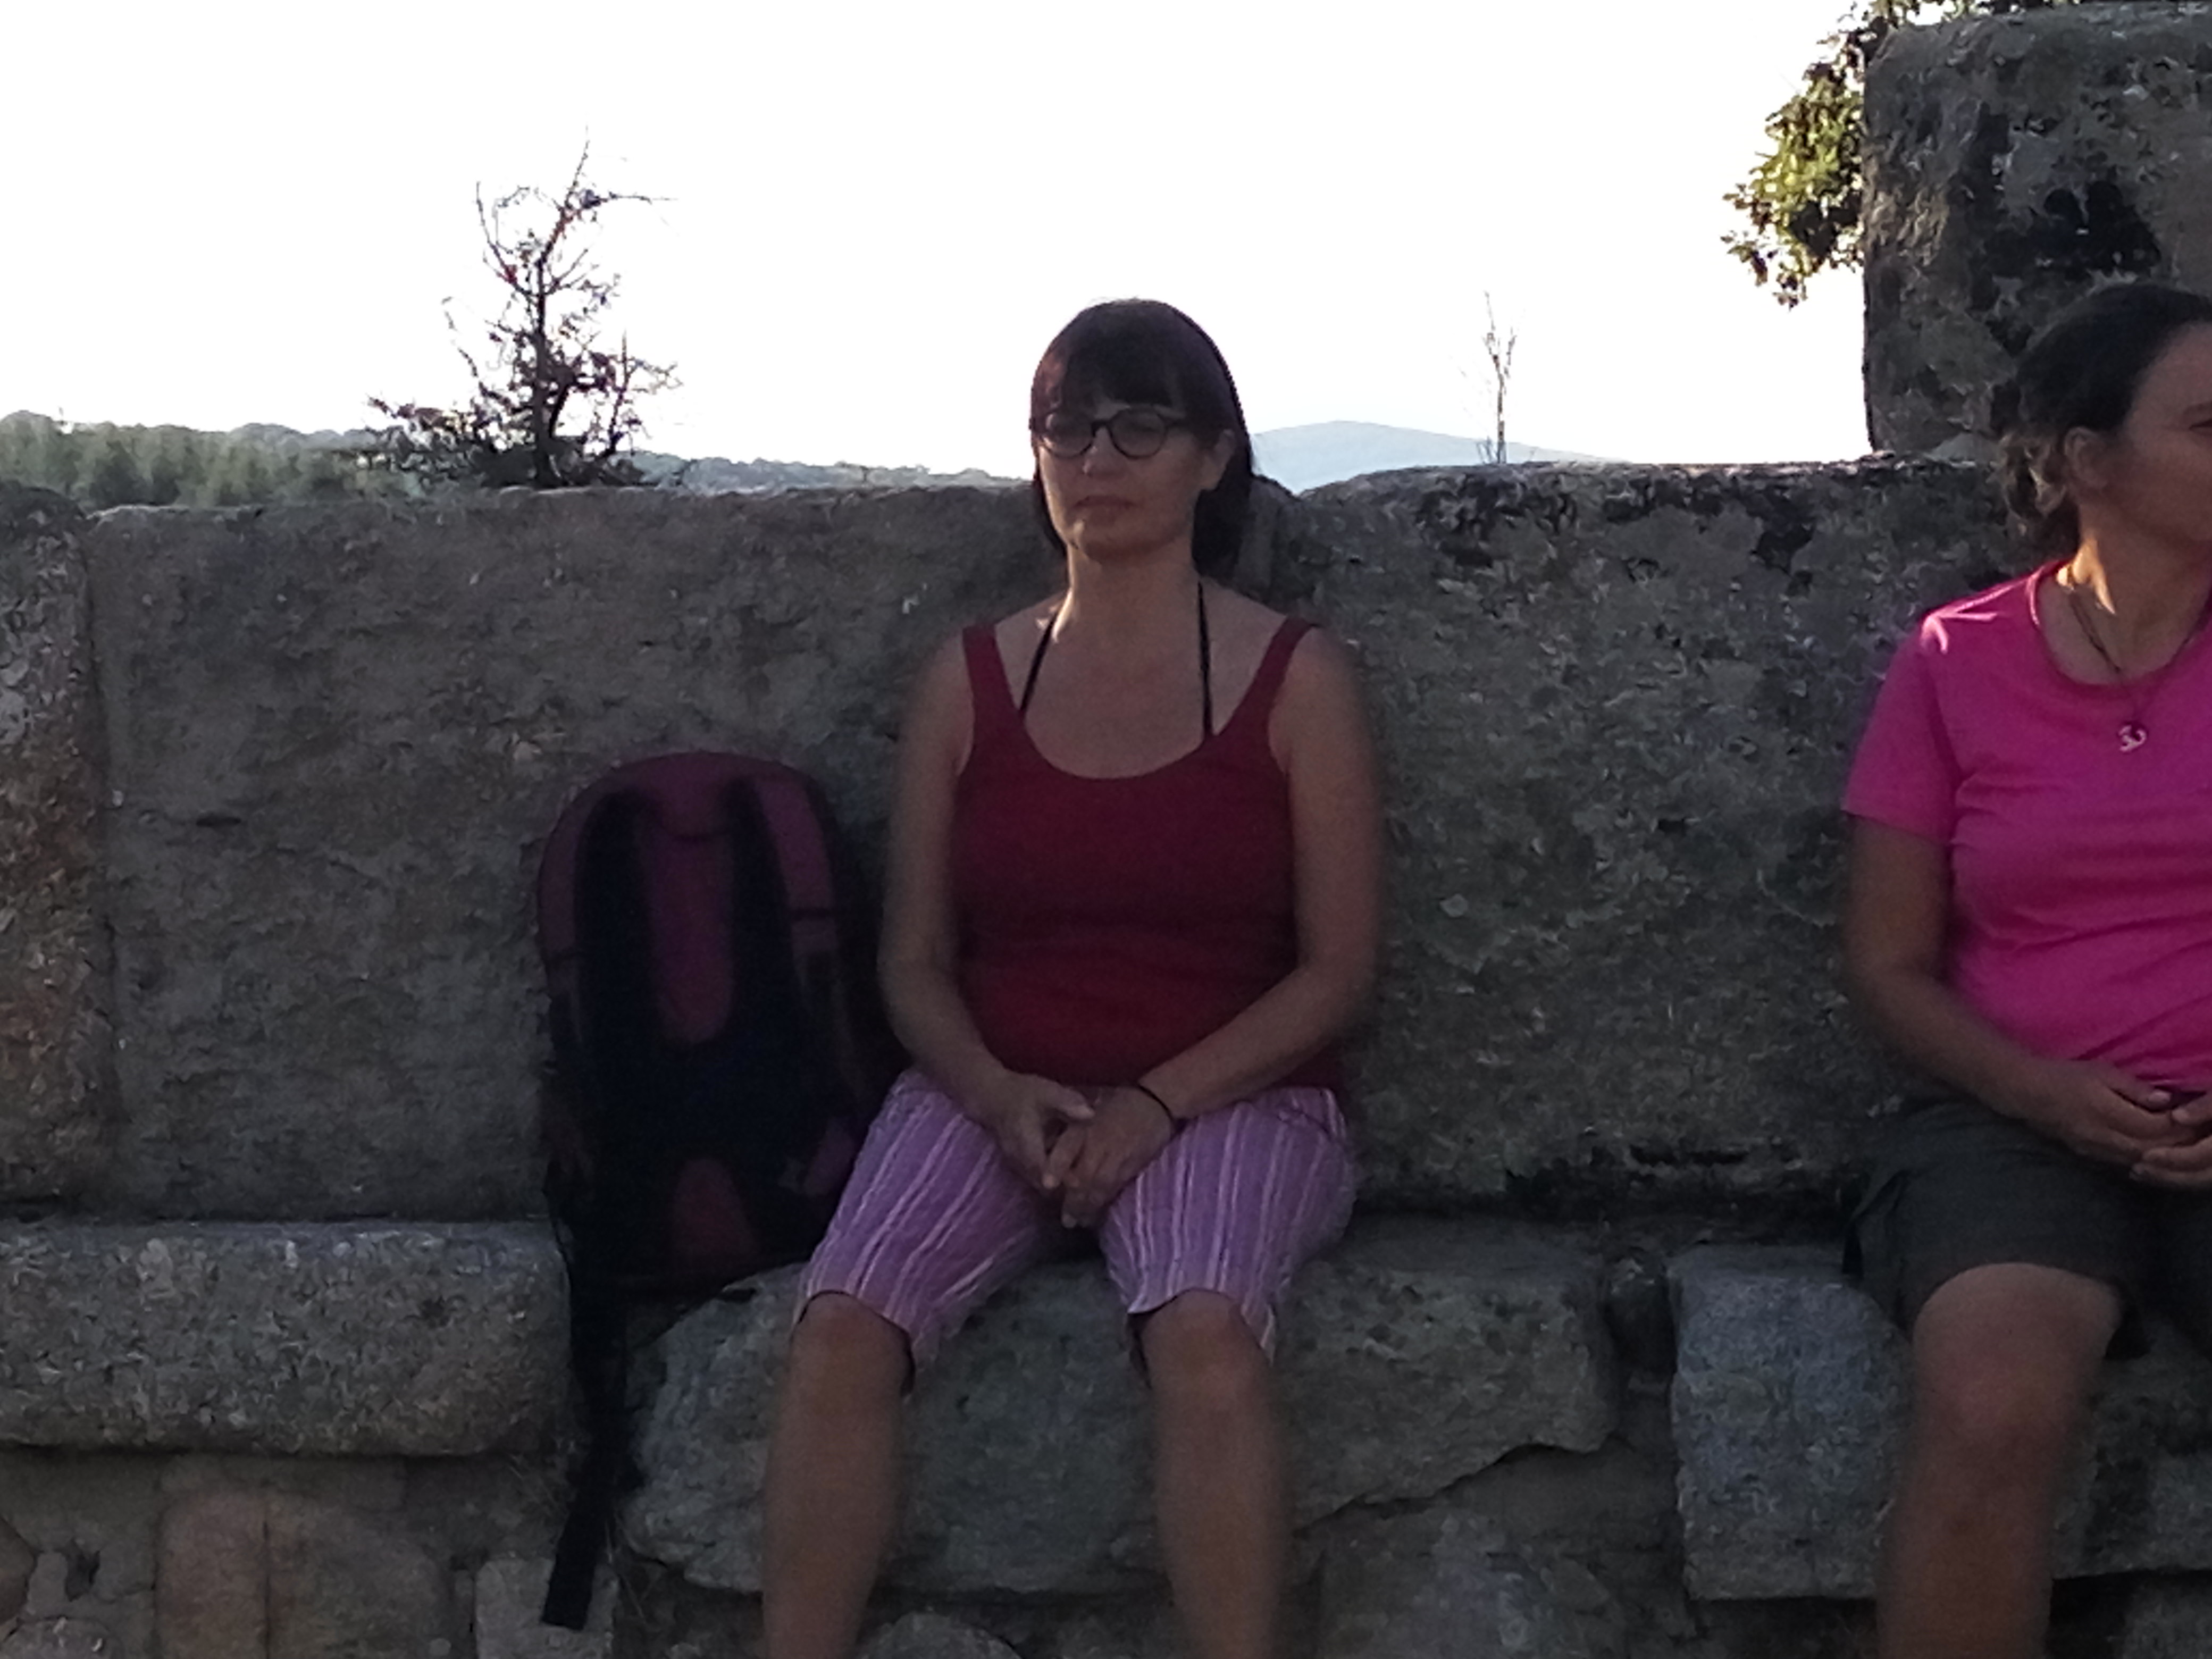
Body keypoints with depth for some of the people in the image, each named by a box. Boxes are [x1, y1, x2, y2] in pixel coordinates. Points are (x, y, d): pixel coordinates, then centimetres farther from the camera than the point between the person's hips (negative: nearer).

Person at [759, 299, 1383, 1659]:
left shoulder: (1296, 681, 2)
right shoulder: (971, 681, 10)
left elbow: (1337, 968, -1)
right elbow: (915, 959, 10)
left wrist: (1156, 1106, -14)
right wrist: (1002, 1095, -10)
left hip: (1230, 1096, -2)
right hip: (993, 1092, 2)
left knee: (1202, 1327, -35)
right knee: (843, 1322, -26)